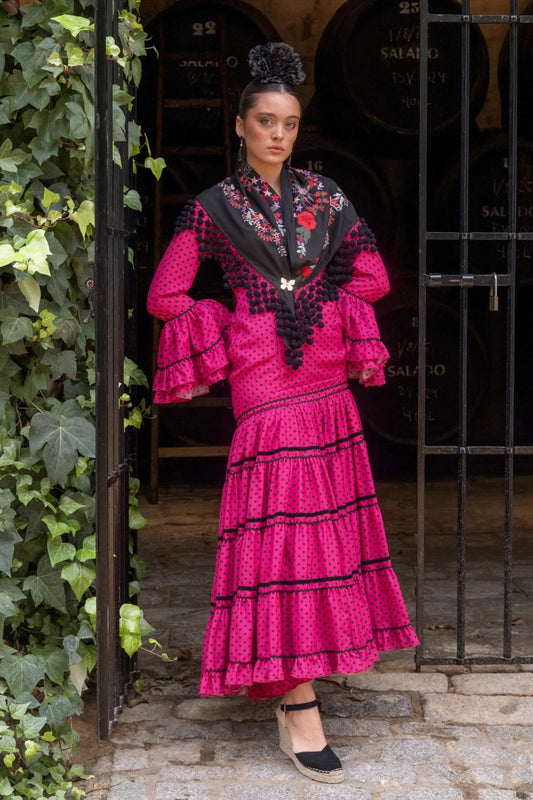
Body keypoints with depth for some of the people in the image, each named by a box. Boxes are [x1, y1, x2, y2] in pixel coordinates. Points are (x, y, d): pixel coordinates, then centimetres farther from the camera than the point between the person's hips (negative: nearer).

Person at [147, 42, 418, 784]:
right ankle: (301, 711, -10)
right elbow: (165, 295, 2)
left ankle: (289, 684, 23)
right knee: (286, 531, -10)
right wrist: (236, 325, 4)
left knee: (327, 523, 7)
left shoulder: (324, 195, 11)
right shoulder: (214, 207, 2)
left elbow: (373, 275, 15)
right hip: (265, 385, -5)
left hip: (328, 378, 5)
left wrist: (323, 308, 6)